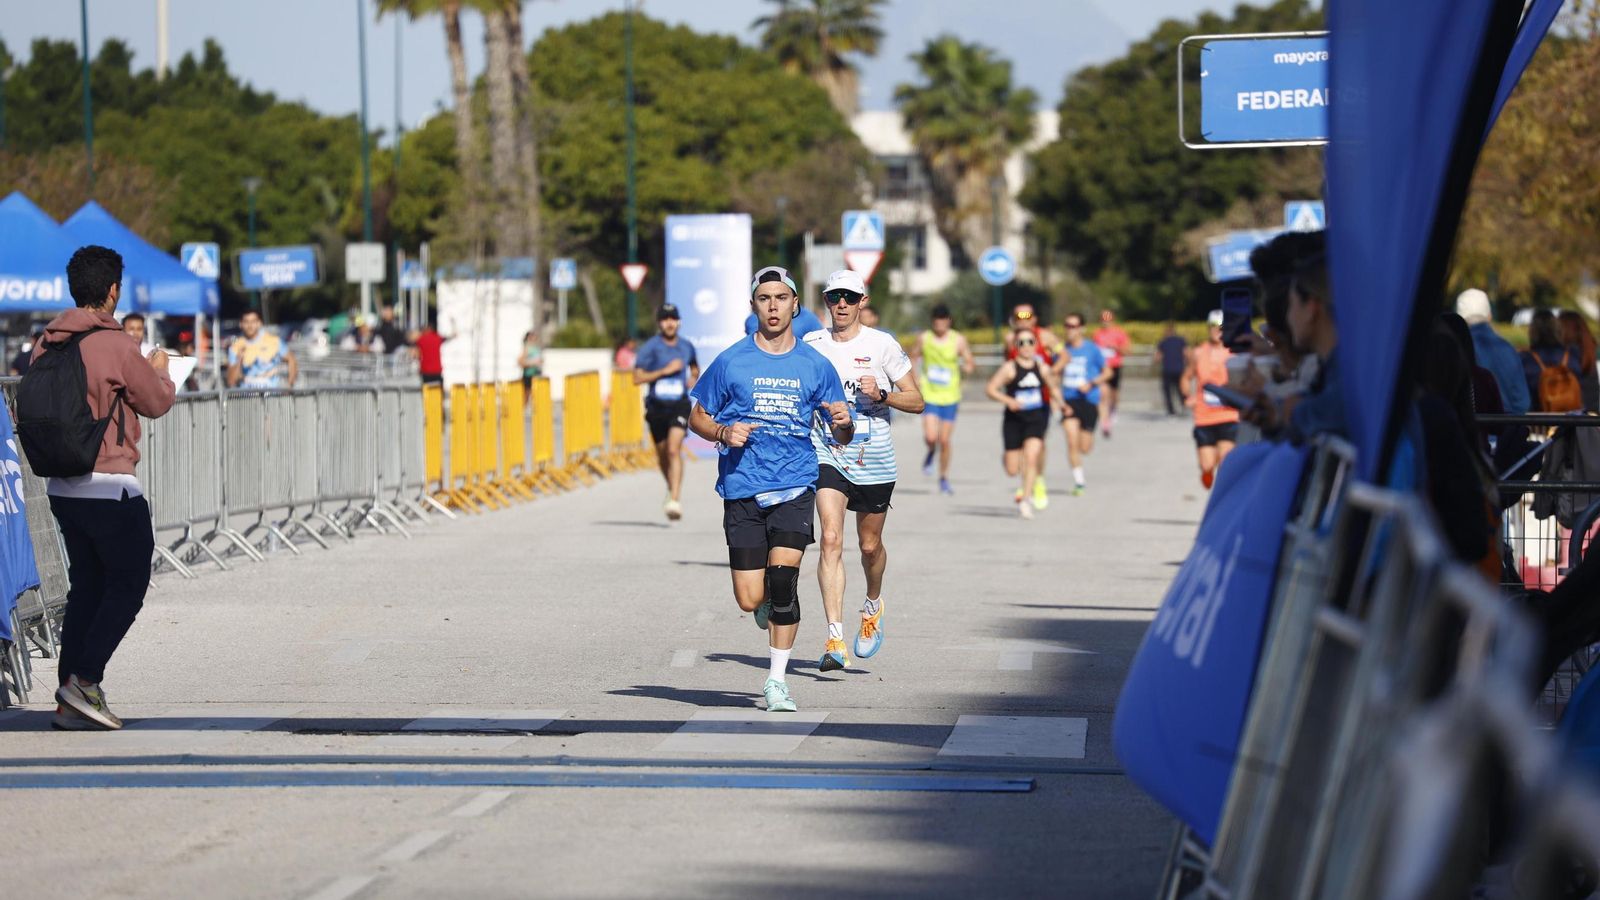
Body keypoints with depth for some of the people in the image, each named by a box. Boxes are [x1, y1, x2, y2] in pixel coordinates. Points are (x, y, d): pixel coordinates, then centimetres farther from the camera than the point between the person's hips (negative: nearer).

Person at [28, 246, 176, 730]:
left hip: (61, 486, 7)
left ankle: (70, 701, 9)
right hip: (110, 486, -7)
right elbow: (157, 403, -4)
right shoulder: (117, 345, -15)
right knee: (127, 585, 3)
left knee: (86, 587, 12)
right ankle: (85, 679, -8)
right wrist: (160, 369, 18)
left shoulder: (46, 343, 5)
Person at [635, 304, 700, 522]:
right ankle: (672, 489, 40)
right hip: (657, 406, 1)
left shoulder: (686, 346, 7)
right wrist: (665, 371, -17)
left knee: (674, 449, -19)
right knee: (662, 454, 13)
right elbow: (637, 378, -11)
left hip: (679, 405, -1)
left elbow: (694, 366, 29)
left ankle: (675, 501, -25)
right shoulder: (650, 347, -5)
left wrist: (693, 378, 6)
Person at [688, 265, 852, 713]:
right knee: (750, 599, -4)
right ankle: (769, 601, 35)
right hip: (742, 490, 0)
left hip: (795, 486, 0)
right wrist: (723, 433, -10)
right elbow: (697, 418, 11)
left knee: (783, 574, -19)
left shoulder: (815, 366, 6)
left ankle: (777, 680, -5)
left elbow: (842, 436, 11)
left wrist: (843, 422, -12)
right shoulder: (731, 362, 3)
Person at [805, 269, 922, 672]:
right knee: (831, 540, -16)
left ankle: (873, 605, 45)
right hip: (827, 455, 0)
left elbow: (916, 401, -1)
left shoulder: (882, 345, -3)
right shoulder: (811, 345, 4)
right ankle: (835, 640, -22)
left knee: (870, 545, 12)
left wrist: (881, 395, -18)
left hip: (874, 460, 0)